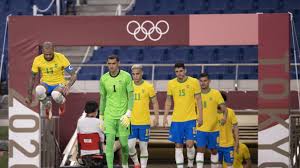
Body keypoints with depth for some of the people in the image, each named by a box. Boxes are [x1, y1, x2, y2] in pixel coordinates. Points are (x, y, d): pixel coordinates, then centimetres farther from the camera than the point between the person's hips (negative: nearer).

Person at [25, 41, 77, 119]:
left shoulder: (61, 58, -16)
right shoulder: (38, 60, -9)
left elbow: (74, 75, -13)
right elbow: (32, 78, 5)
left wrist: (68, 86, -33)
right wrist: (29, 95, 3)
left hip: (59, 84, -2)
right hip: (45, 84, 2)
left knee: (56, 95, -40)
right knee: (38, 89, -37)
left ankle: (62, 102, 0)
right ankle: (47, 105, -4)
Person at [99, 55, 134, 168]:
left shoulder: (126, 77, -5)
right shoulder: (103, 79, 2)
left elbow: (131, 96, -5)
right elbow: (103, 98, 11)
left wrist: (128, 114, -15)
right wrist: (101, 117, 10)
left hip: (123, 115, -1)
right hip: (109, 115, 1)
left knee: (124, 143, 4)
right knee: (109, 142, -9)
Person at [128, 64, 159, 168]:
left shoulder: (148, 87, -2)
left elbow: (155, 103, 4)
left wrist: (156, 118, -4)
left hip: (144, 122, -2)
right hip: (131, 122, 2)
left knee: (143, 147, 2)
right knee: (130, 146, -6)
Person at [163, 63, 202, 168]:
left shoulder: (194, 82, -3)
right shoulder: (171, 84, 3)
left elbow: (198, 100, 0)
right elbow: (168, 101, 11)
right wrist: (165, 117, 4)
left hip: (190, 119, -2)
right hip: (176, 120, 2)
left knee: (189, 143, -9)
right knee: (178, 145, 3)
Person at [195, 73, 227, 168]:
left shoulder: (216, 93, -3)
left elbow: (224, 108, -4)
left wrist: (224, 116, -24)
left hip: (214, 128, 0)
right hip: (201, 129, 0)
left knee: (214, 151, 11)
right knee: (200, 150, -10)